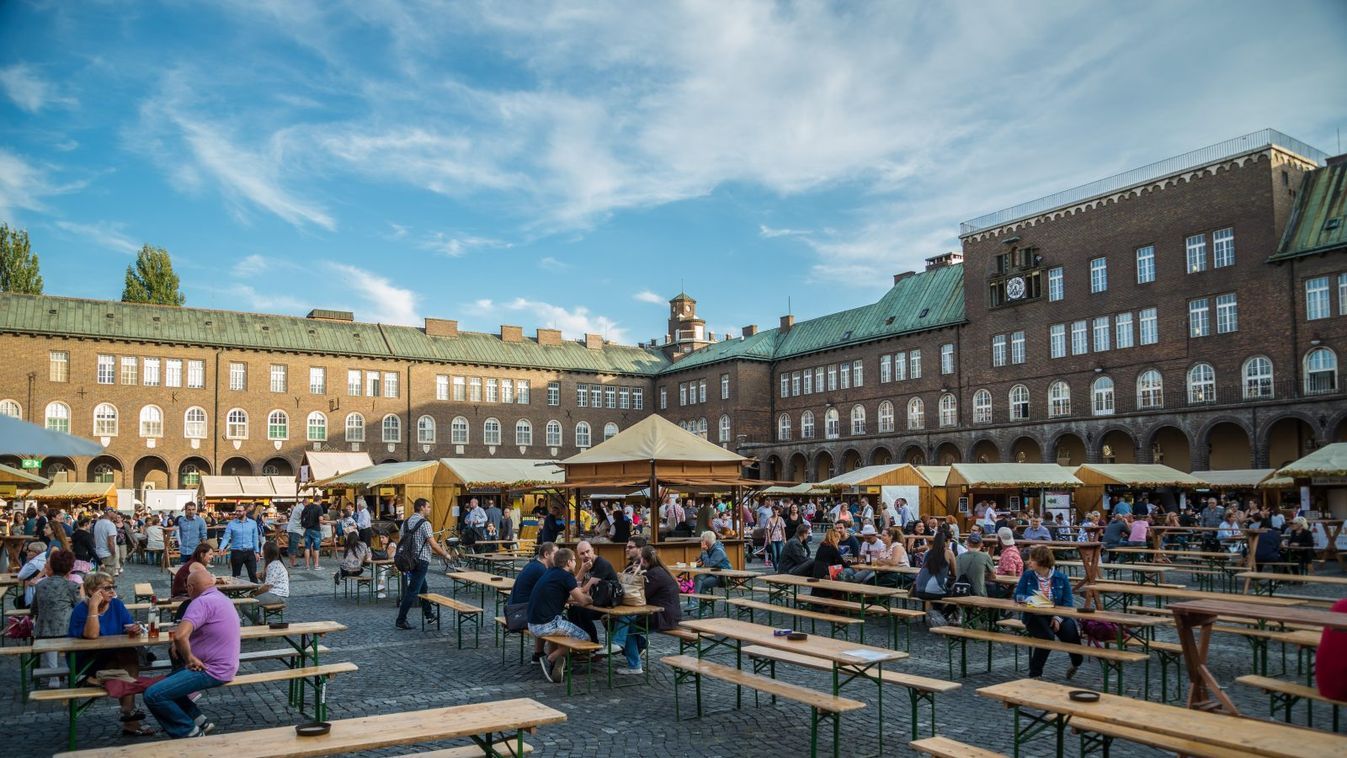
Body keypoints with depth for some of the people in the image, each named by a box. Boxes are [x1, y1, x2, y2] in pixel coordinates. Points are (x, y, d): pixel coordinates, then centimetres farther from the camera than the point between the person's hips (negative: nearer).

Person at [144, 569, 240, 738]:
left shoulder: (202, 602, -19)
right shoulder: (222, 598, 13)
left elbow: (180, 635, -32)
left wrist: (189, 657, -15)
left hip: (212, 671, -10)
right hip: (223, 666, 10)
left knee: (153, 695, -12)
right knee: (166, 682, 23)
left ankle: (190, 733, 0)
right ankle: (199, 721, 18)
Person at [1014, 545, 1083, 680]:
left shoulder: (1061, 578, 1)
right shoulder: (1027, 576, 2)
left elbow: (1068, 603, -3)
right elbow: (1017, 596, -1)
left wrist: (1058, 618, -19)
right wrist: (1033, 599, -21)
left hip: (1057, 616, 1)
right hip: (1035, 617, -1)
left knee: (1070, 631, -27)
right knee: (1046, 636, -30)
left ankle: (1076, 663, 7)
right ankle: (1035, 673, -12)